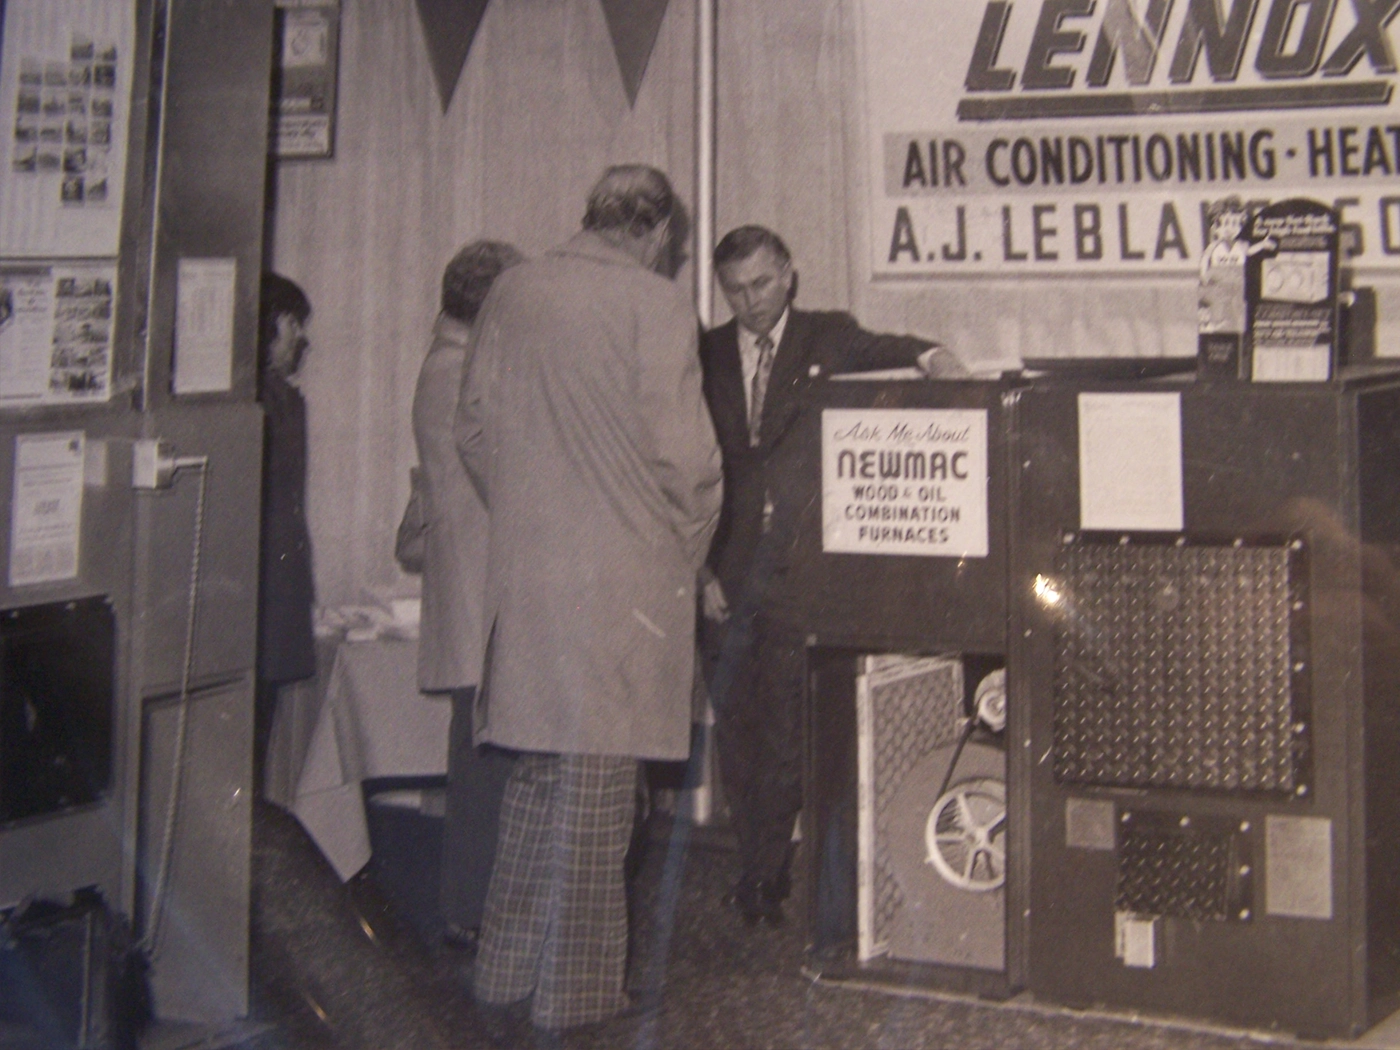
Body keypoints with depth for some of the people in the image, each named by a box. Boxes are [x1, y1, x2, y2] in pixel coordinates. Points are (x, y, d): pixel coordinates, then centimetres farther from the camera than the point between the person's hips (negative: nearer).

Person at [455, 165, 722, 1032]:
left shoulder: (512, 293, 7)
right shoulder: (657, 306, -10)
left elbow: (476, 429, 12)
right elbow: (682, 455, -13)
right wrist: (688, 553, 3)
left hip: (522, 569, 6)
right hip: (622, 577, -6)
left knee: (536, 780, 17)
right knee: (595, 788, 2)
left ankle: (509, 973, 23)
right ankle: (575, 990, 9)